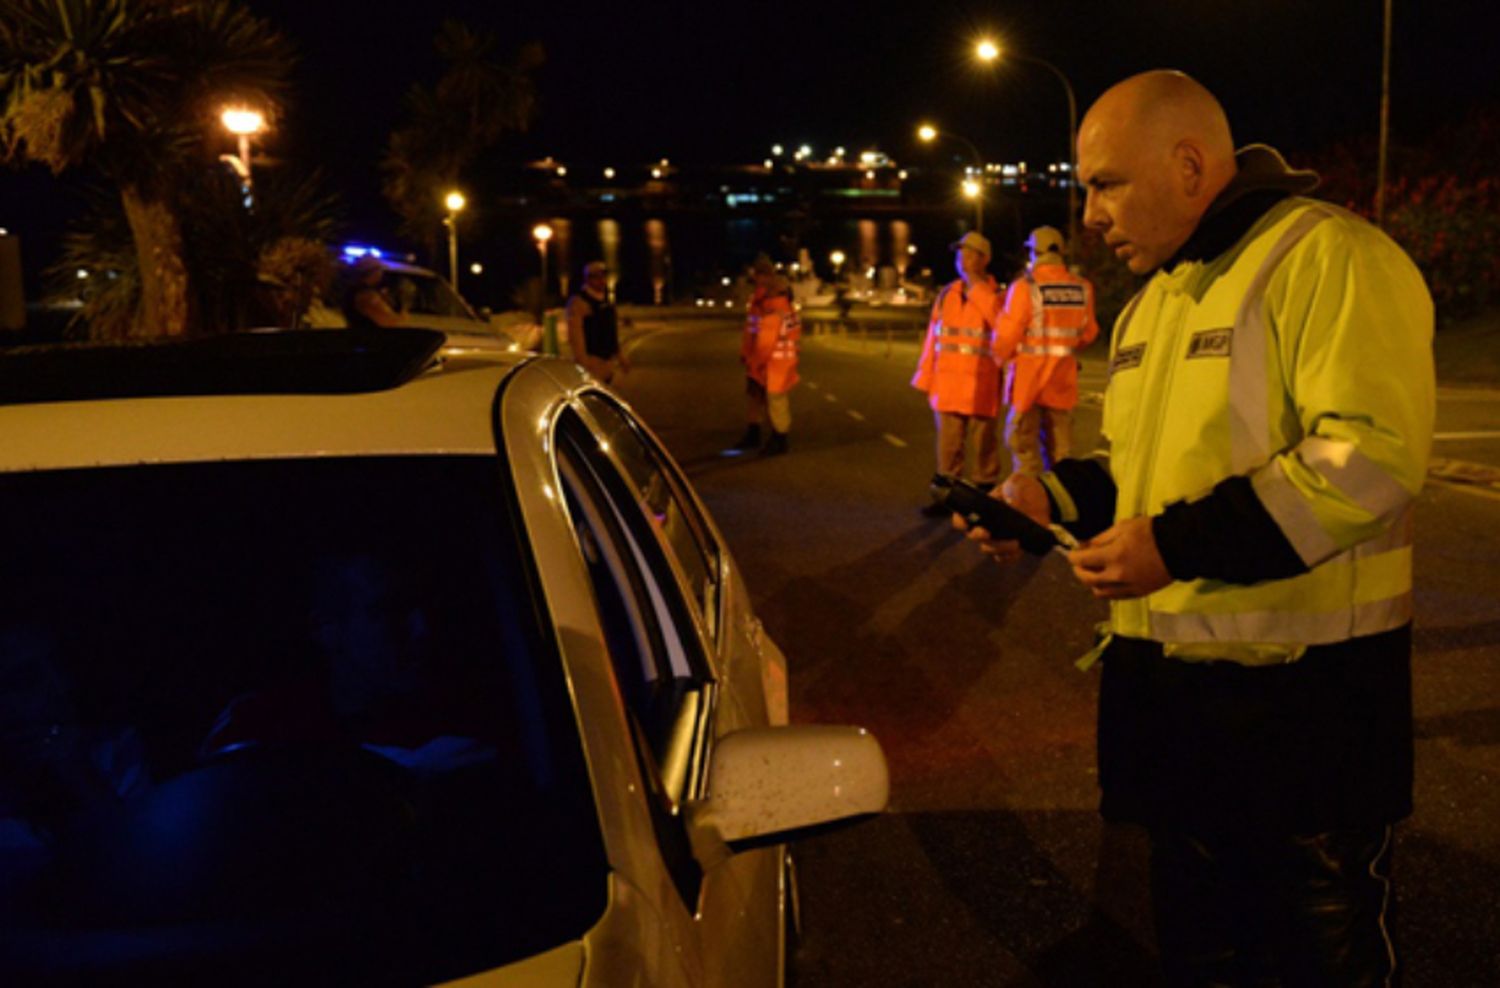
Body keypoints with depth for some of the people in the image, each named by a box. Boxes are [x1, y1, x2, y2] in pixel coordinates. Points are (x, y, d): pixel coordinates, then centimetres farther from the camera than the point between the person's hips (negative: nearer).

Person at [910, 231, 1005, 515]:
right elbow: (933, 337, 12)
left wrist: (976, 287, -16)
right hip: (948, 381, 4)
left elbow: (1002, 324, -20)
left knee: (983, 441, 4)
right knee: (948, 442, 5)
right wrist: (926, 377, 8)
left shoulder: (993, 294, 0)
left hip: (980, 383, -3)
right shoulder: (946, 294, 11)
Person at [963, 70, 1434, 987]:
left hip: (1305, 693, -8)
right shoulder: (1153, 300, 16)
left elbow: (1373, 454, -24)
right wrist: (1052, 497, 6)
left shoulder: (1328, 255, -13)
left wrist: (1176, 545, -25)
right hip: (1170, 680, 8)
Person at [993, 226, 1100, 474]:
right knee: (1059, 444, 13)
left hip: (1029, 373, -4)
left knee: (1022, 440, 3)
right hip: (1063, 378, 4)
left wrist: (1000, 357, 10)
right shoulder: (1082, 288, 1)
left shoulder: (1025, 287, -13)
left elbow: (1007, 335, -10)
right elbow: (1088, 333, 9)